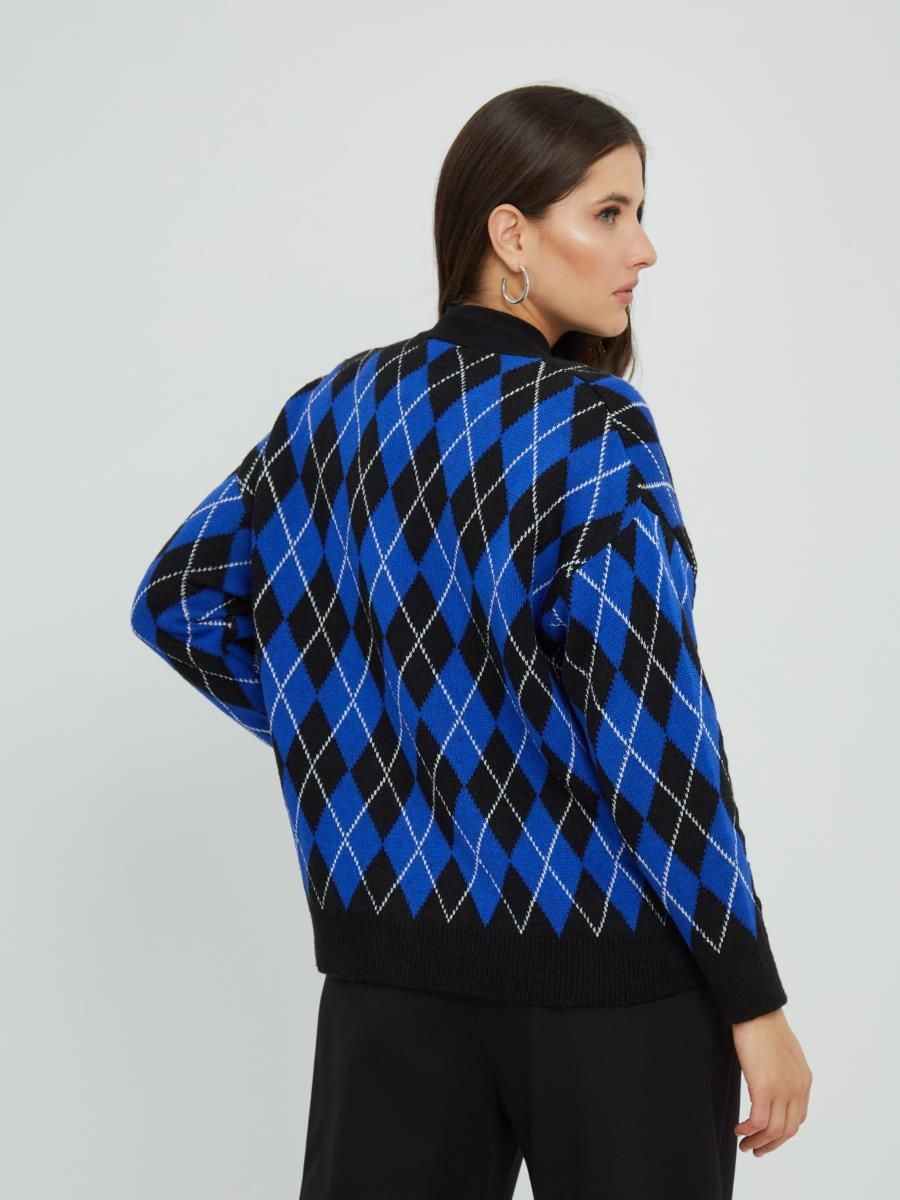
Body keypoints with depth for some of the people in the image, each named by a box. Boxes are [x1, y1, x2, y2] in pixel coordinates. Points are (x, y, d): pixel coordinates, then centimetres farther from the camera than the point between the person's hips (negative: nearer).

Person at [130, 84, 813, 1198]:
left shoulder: (333, 409, 3)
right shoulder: (590, 430, -15)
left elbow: (176, 601, 13)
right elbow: (653, 727, -18)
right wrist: (753, 998, -12)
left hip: (391, 947, 6)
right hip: (602, 950, -5)